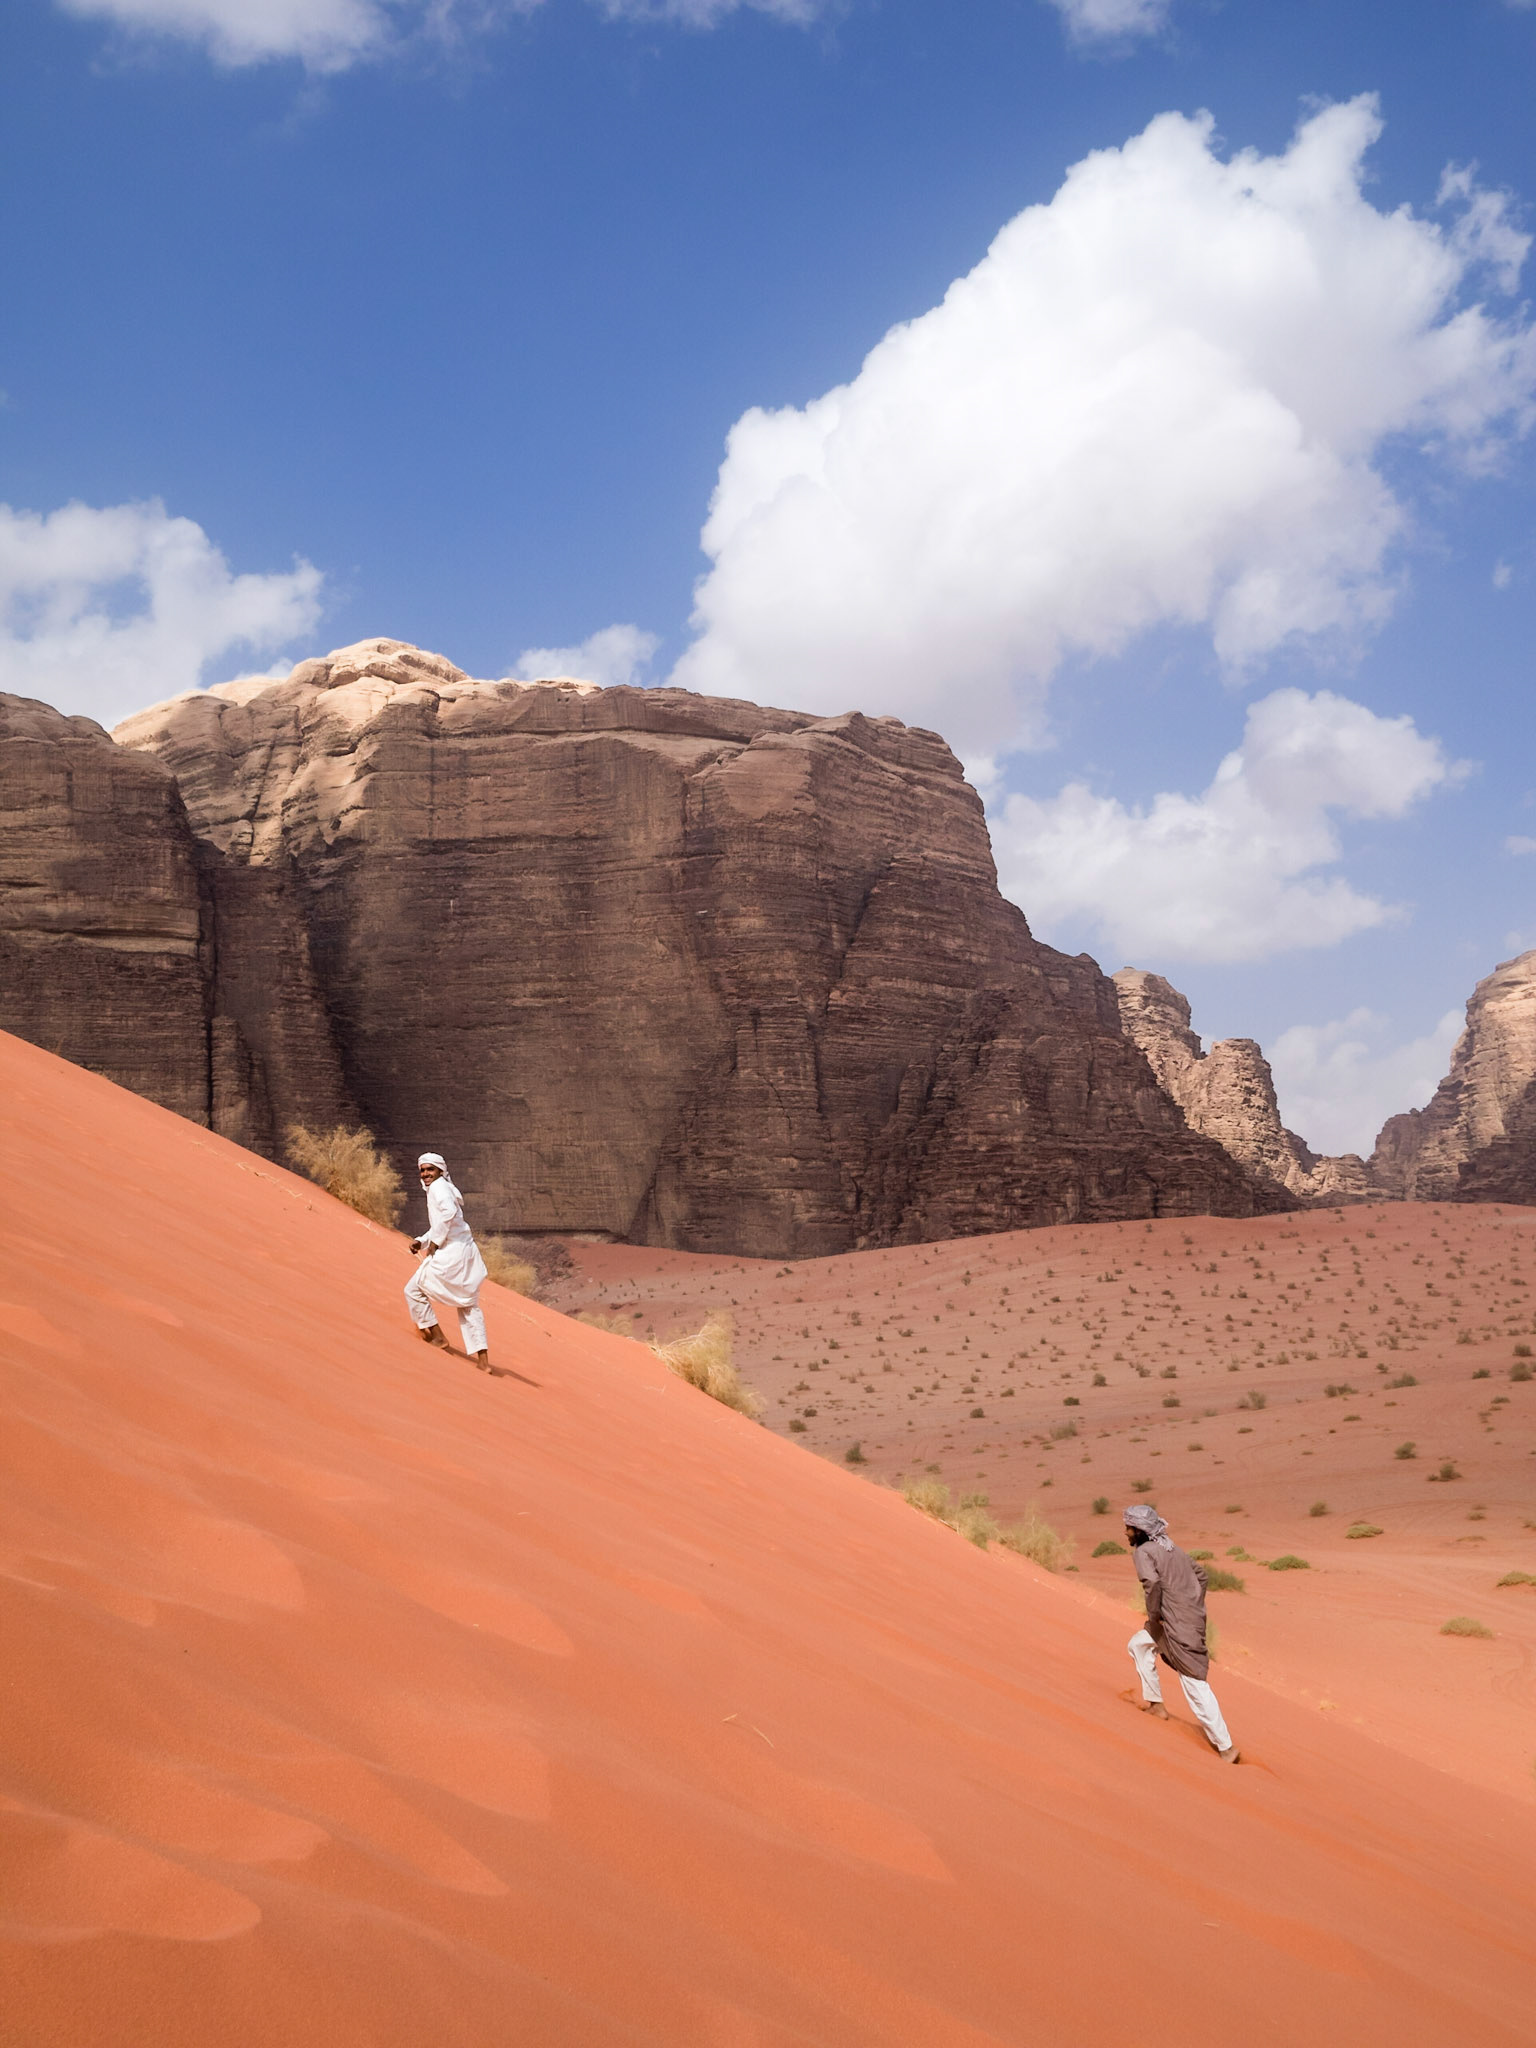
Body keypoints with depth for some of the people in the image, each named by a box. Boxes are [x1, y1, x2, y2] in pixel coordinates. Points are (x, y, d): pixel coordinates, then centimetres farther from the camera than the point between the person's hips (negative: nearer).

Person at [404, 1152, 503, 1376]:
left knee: (413, 1289, 5)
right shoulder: (445, 1188, 21)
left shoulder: (438, 1187, -9)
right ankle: (483, 1361, 11)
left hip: (451, 1254, -10)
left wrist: (434, 1241, -20)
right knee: (469, 1307, 12)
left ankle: (437, 1336, 11)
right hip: (466, 1251, 10)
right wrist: (421, 1241, 13)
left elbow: (448, 1211, -28)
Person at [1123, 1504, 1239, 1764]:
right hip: (1192, 1614, 8)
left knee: (1195, 1684, 0)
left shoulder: (1142, 1551, -7)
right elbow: (1200, 1574, 21)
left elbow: (1152, 1583, -23)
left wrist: (1153, 1615, -13)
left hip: (1177, 1623, -8)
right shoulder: (1169, 1545, 17)